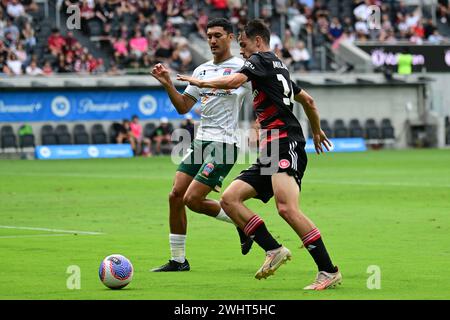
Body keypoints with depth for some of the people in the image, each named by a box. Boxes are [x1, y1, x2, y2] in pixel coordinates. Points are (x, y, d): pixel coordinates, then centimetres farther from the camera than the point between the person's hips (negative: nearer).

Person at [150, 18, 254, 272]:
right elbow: (183, 107, 15)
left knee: (192, 199, -14)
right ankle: (178, 260, 9)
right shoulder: (202, 70, 15)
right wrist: (168, 84, 1)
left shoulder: (241, 68, -5)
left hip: (223, 145, -7)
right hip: (201, 141, 7)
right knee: (176, 195, 0)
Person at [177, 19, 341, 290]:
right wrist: (317, 132, 51)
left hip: (286, 144, -10)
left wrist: (201, 82, 0)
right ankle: (274, 250, -5)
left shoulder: (261, 60, 0)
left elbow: (233, 82, -17)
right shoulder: (279, 68, 27)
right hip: (269, 153, 10)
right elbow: (308, 100, 37)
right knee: (229, 199, 1)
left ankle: (329, 271, -24)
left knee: (287, 208, -25)